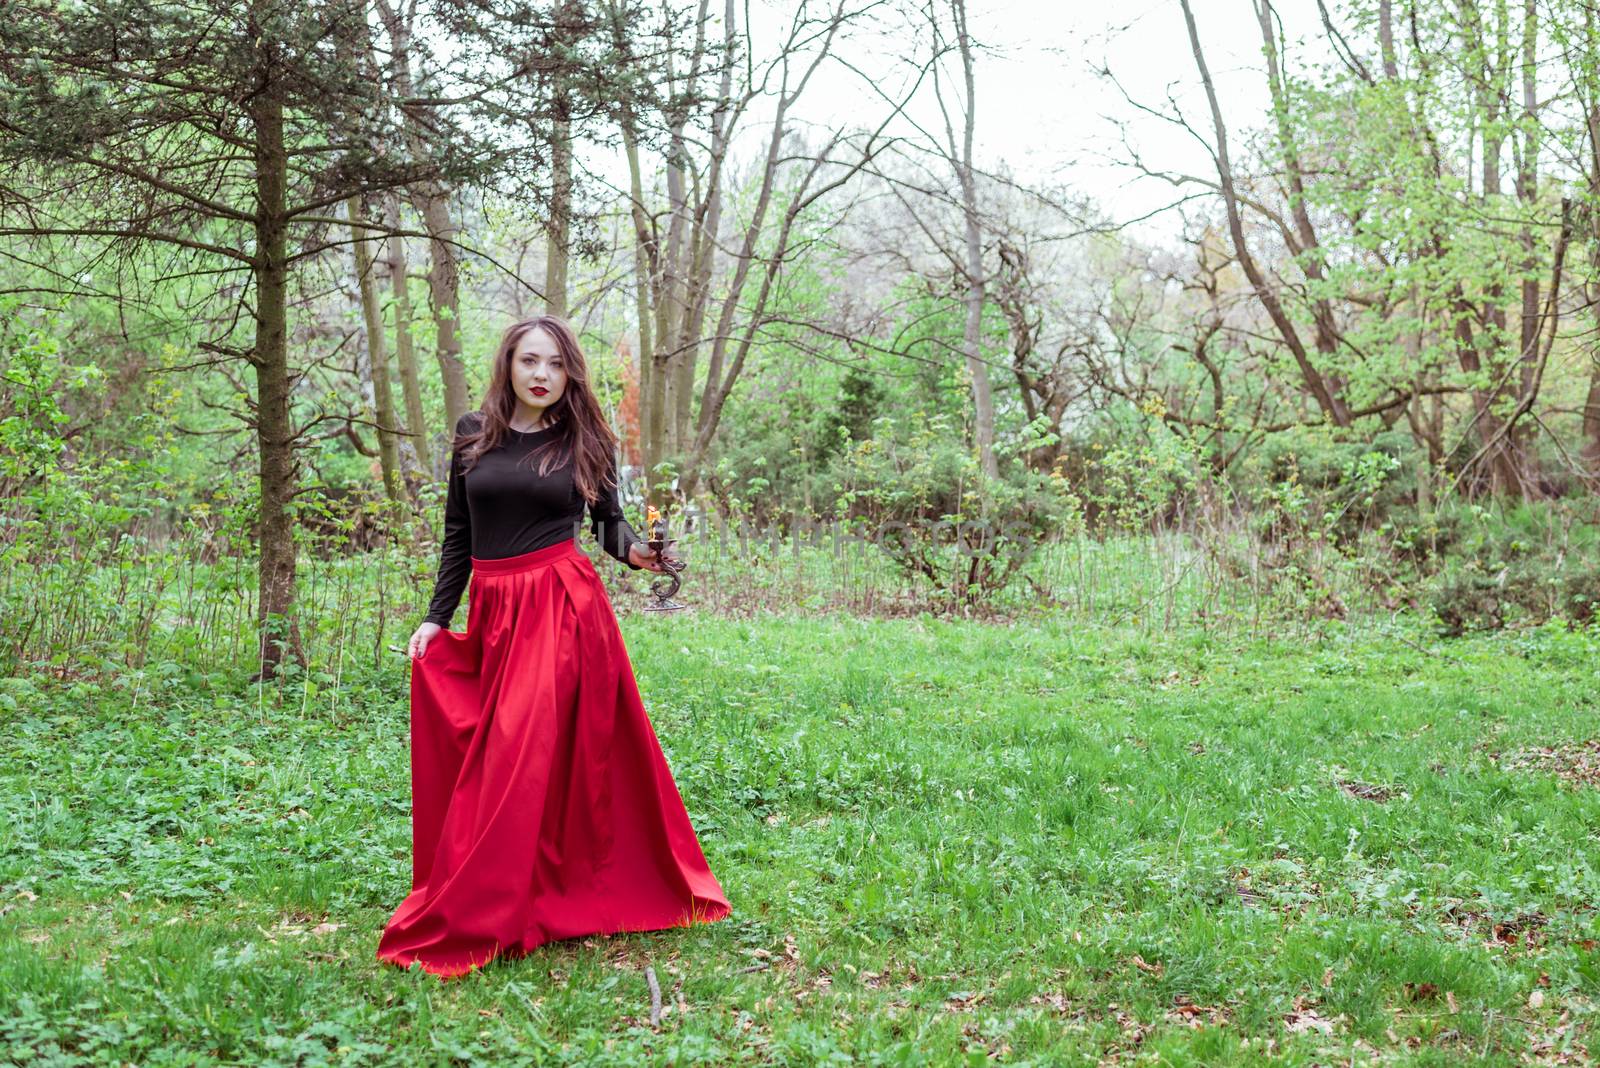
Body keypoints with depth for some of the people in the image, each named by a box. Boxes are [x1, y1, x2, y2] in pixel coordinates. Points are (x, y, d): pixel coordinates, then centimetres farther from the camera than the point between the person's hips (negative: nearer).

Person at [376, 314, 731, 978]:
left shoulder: (584, 441, 4)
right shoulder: (473, 434, 9)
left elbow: (609, 522, 7)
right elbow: (457, 535, 13)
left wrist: (634, 551, -15)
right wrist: (436, 617, 8)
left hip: (564, 609, -3)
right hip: (491, 612, 4)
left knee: (520, 765, -7)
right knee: (480, 767, 6)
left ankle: (471, 923, 1)